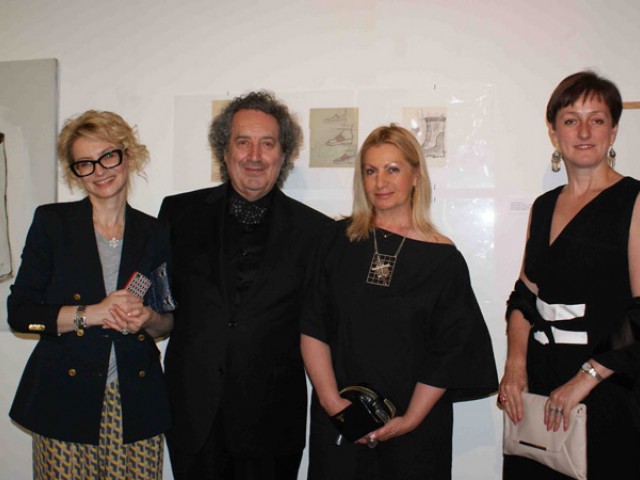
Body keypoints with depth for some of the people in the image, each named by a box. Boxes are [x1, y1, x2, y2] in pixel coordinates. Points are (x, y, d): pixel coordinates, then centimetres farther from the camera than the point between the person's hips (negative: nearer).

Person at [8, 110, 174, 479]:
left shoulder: (155, 234, 6)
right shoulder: (52, 223, 1)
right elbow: (19, 313, -3)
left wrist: (149, 319, -10)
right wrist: (91, 313, -15)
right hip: (64, 402, -1)